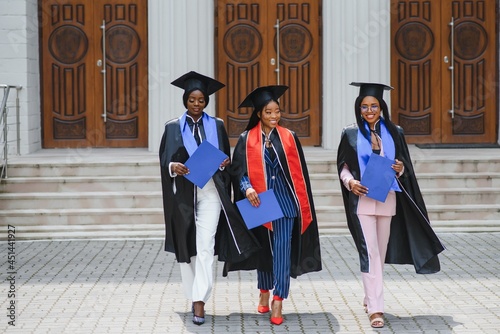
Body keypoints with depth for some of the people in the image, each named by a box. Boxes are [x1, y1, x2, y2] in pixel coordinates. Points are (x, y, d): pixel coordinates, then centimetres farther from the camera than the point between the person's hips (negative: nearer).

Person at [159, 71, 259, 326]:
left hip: (210, 192, -1)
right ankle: (194, 297, 25)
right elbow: (164, 160, 2)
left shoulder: (217, 126, 8)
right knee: (187, 246, 8)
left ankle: (199, 302, -14)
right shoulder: (173, 128, 6)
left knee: (205, 246, -11)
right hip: (184, 193, 1)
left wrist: (224, 163, -12)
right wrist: (173, 166, -19)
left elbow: (225, 157, 11)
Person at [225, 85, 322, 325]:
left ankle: (278, 301, -8)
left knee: (282, 249, -8)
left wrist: (302, 206, 3)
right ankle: (264, 292, 30)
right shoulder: (247, 139, 1)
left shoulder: (289, 138, 4)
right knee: (264, 248, 12)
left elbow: (299, 173, 6)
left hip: (285, 201, 0)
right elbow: (238, 170, -4)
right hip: (259, 201, 0)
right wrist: (246, 187, -24)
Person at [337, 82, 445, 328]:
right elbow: (343, 165, 4)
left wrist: (401, 168, -13)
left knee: (381, 252, 11)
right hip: (362, 200, -3)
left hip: (387, 200, 3)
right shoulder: (351, 134, 1)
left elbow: (405, 165, 10)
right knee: (370, 253, -11)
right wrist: (350, 182, -16)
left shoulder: (394, 133, 6)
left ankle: (370, 298, 28)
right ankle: (375, 308, -13)